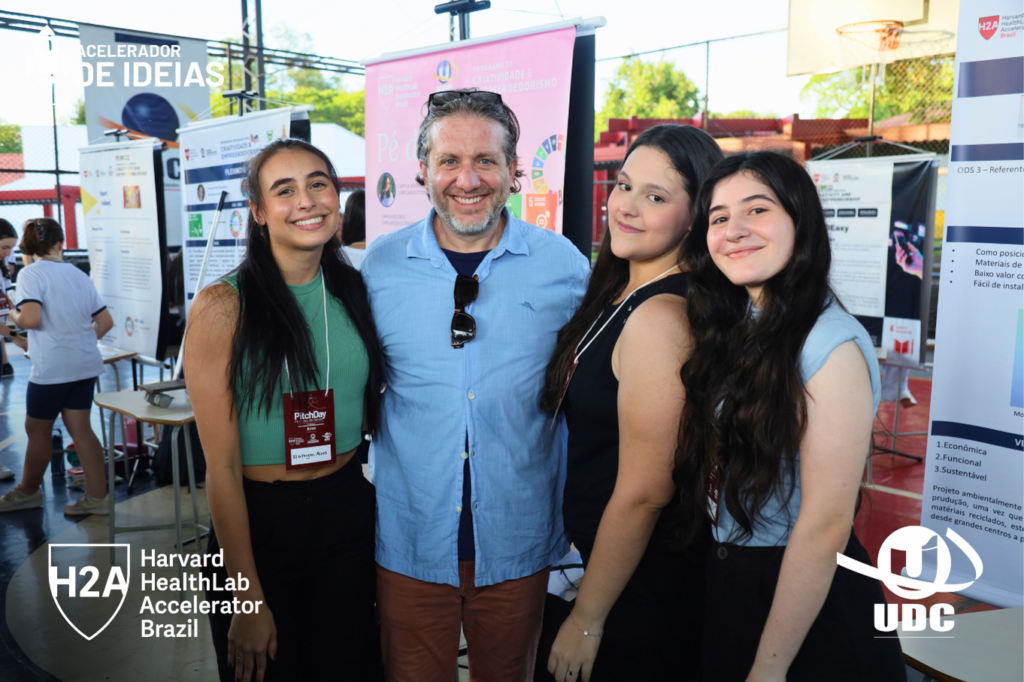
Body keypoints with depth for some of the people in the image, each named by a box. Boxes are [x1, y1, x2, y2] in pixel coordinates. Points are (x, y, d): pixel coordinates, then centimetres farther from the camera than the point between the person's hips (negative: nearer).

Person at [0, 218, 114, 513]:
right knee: (80, 428, 9)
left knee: (37, 430, 12)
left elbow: (31, 318, -21)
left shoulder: (31, 274, -8)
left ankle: (28, 492, 31)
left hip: (51, 367, -6)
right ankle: (97, 497, 9)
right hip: (86, 364, 6)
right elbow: (105, 321, 11)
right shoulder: (79, 275, 10)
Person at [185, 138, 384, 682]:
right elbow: (222, 465, -13)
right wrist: (248, 600, -12)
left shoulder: (357, 291, 0)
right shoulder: (223, 306, -13)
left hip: (348, 510, 4)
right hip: (258, 520, -4)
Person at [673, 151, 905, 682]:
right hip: (727, 584, 7)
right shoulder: (734, 330, 3)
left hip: (810, 606, -7)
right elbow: (717, 473, 6)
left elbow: (826, 525, -22)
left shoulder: (831, 344, -21)